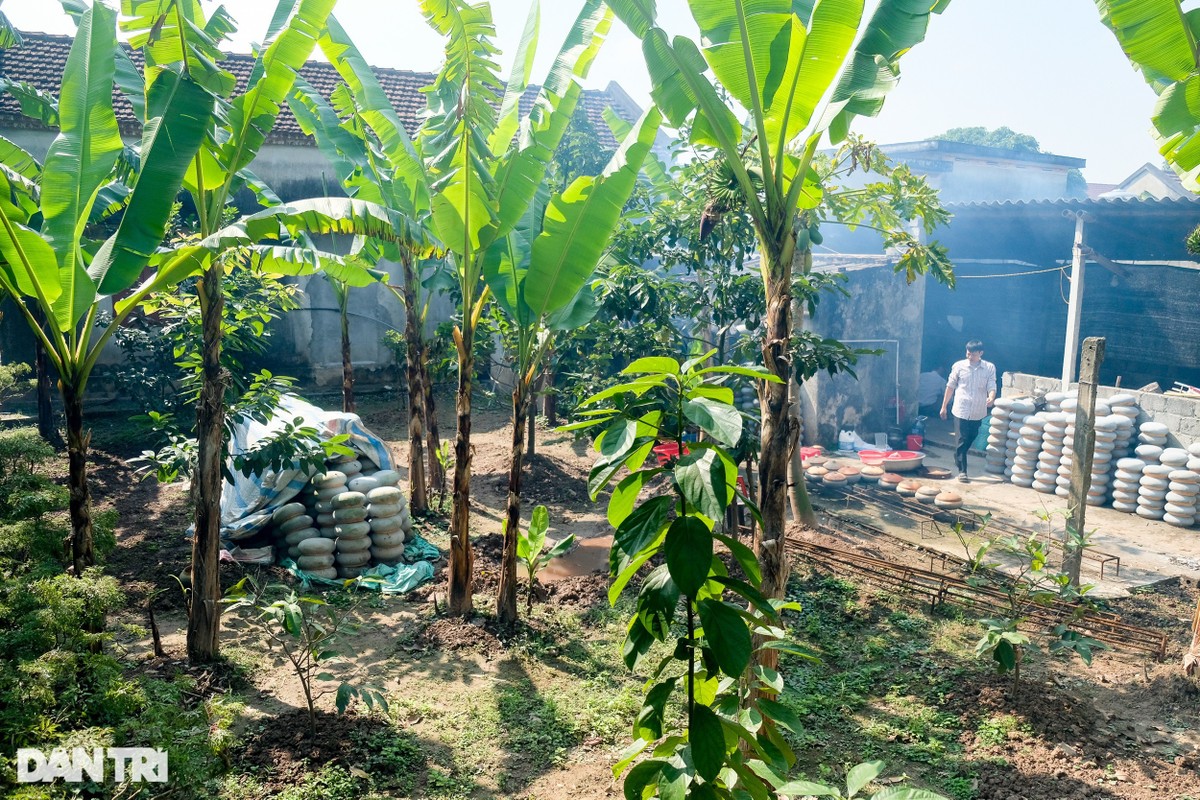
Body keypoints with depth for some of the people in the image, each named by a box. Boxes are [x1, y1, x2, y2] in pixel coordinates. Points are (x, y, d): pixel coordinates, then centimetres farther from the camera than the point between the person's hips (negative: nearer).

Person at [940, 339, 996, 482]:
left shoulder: (990, 368, -1)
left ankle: (958, 459, 39)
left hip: (978, 412, 2)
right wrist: (944, 406, 7)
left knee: (970, 439, 16)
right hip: (961, 410, -2)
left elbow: (991, 387, -7)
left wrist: (991, 398, -30)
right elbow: (950, 387, 4)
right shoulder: (959, 366, -3)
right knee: (962, 440, -4)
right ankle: (962, 470, 0)